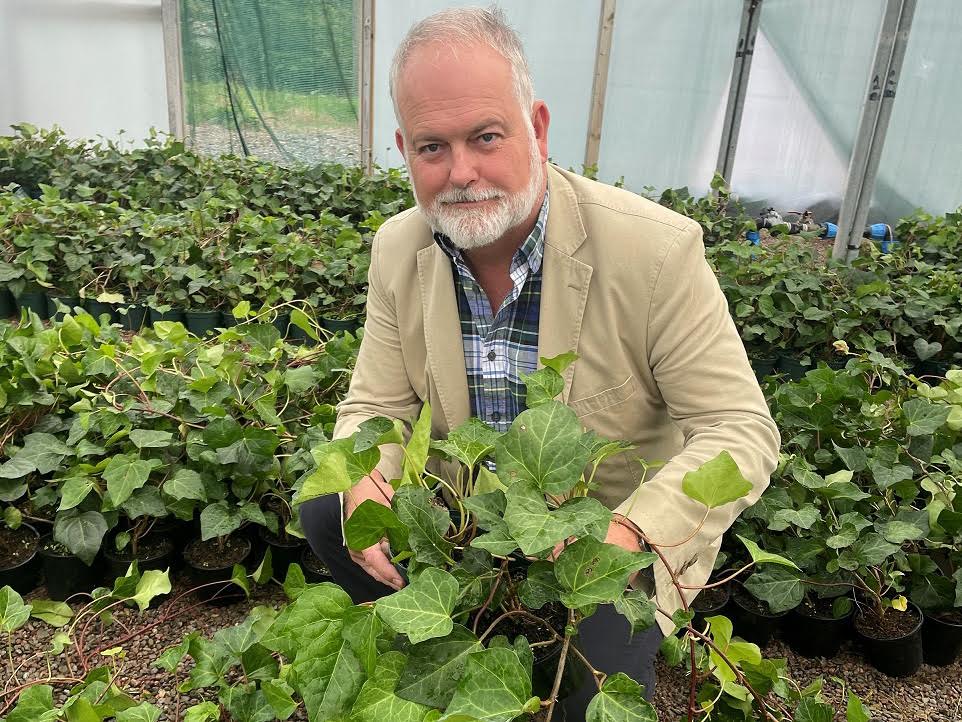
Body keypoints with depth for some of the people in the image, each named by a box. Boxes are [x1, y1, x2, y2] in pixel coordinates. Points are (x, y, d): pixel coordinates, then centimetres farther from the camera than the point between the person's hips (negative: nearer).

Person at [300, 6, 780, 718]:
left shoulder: (656, 249, -25)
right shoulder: (399, 251, -9)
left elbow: (741, 432, -20)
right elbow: (377, 406, -3)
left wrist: (631, 533, -36)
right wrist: (364, 485, -26)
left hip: (616, 525, -3)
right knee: (325, 515, -9)